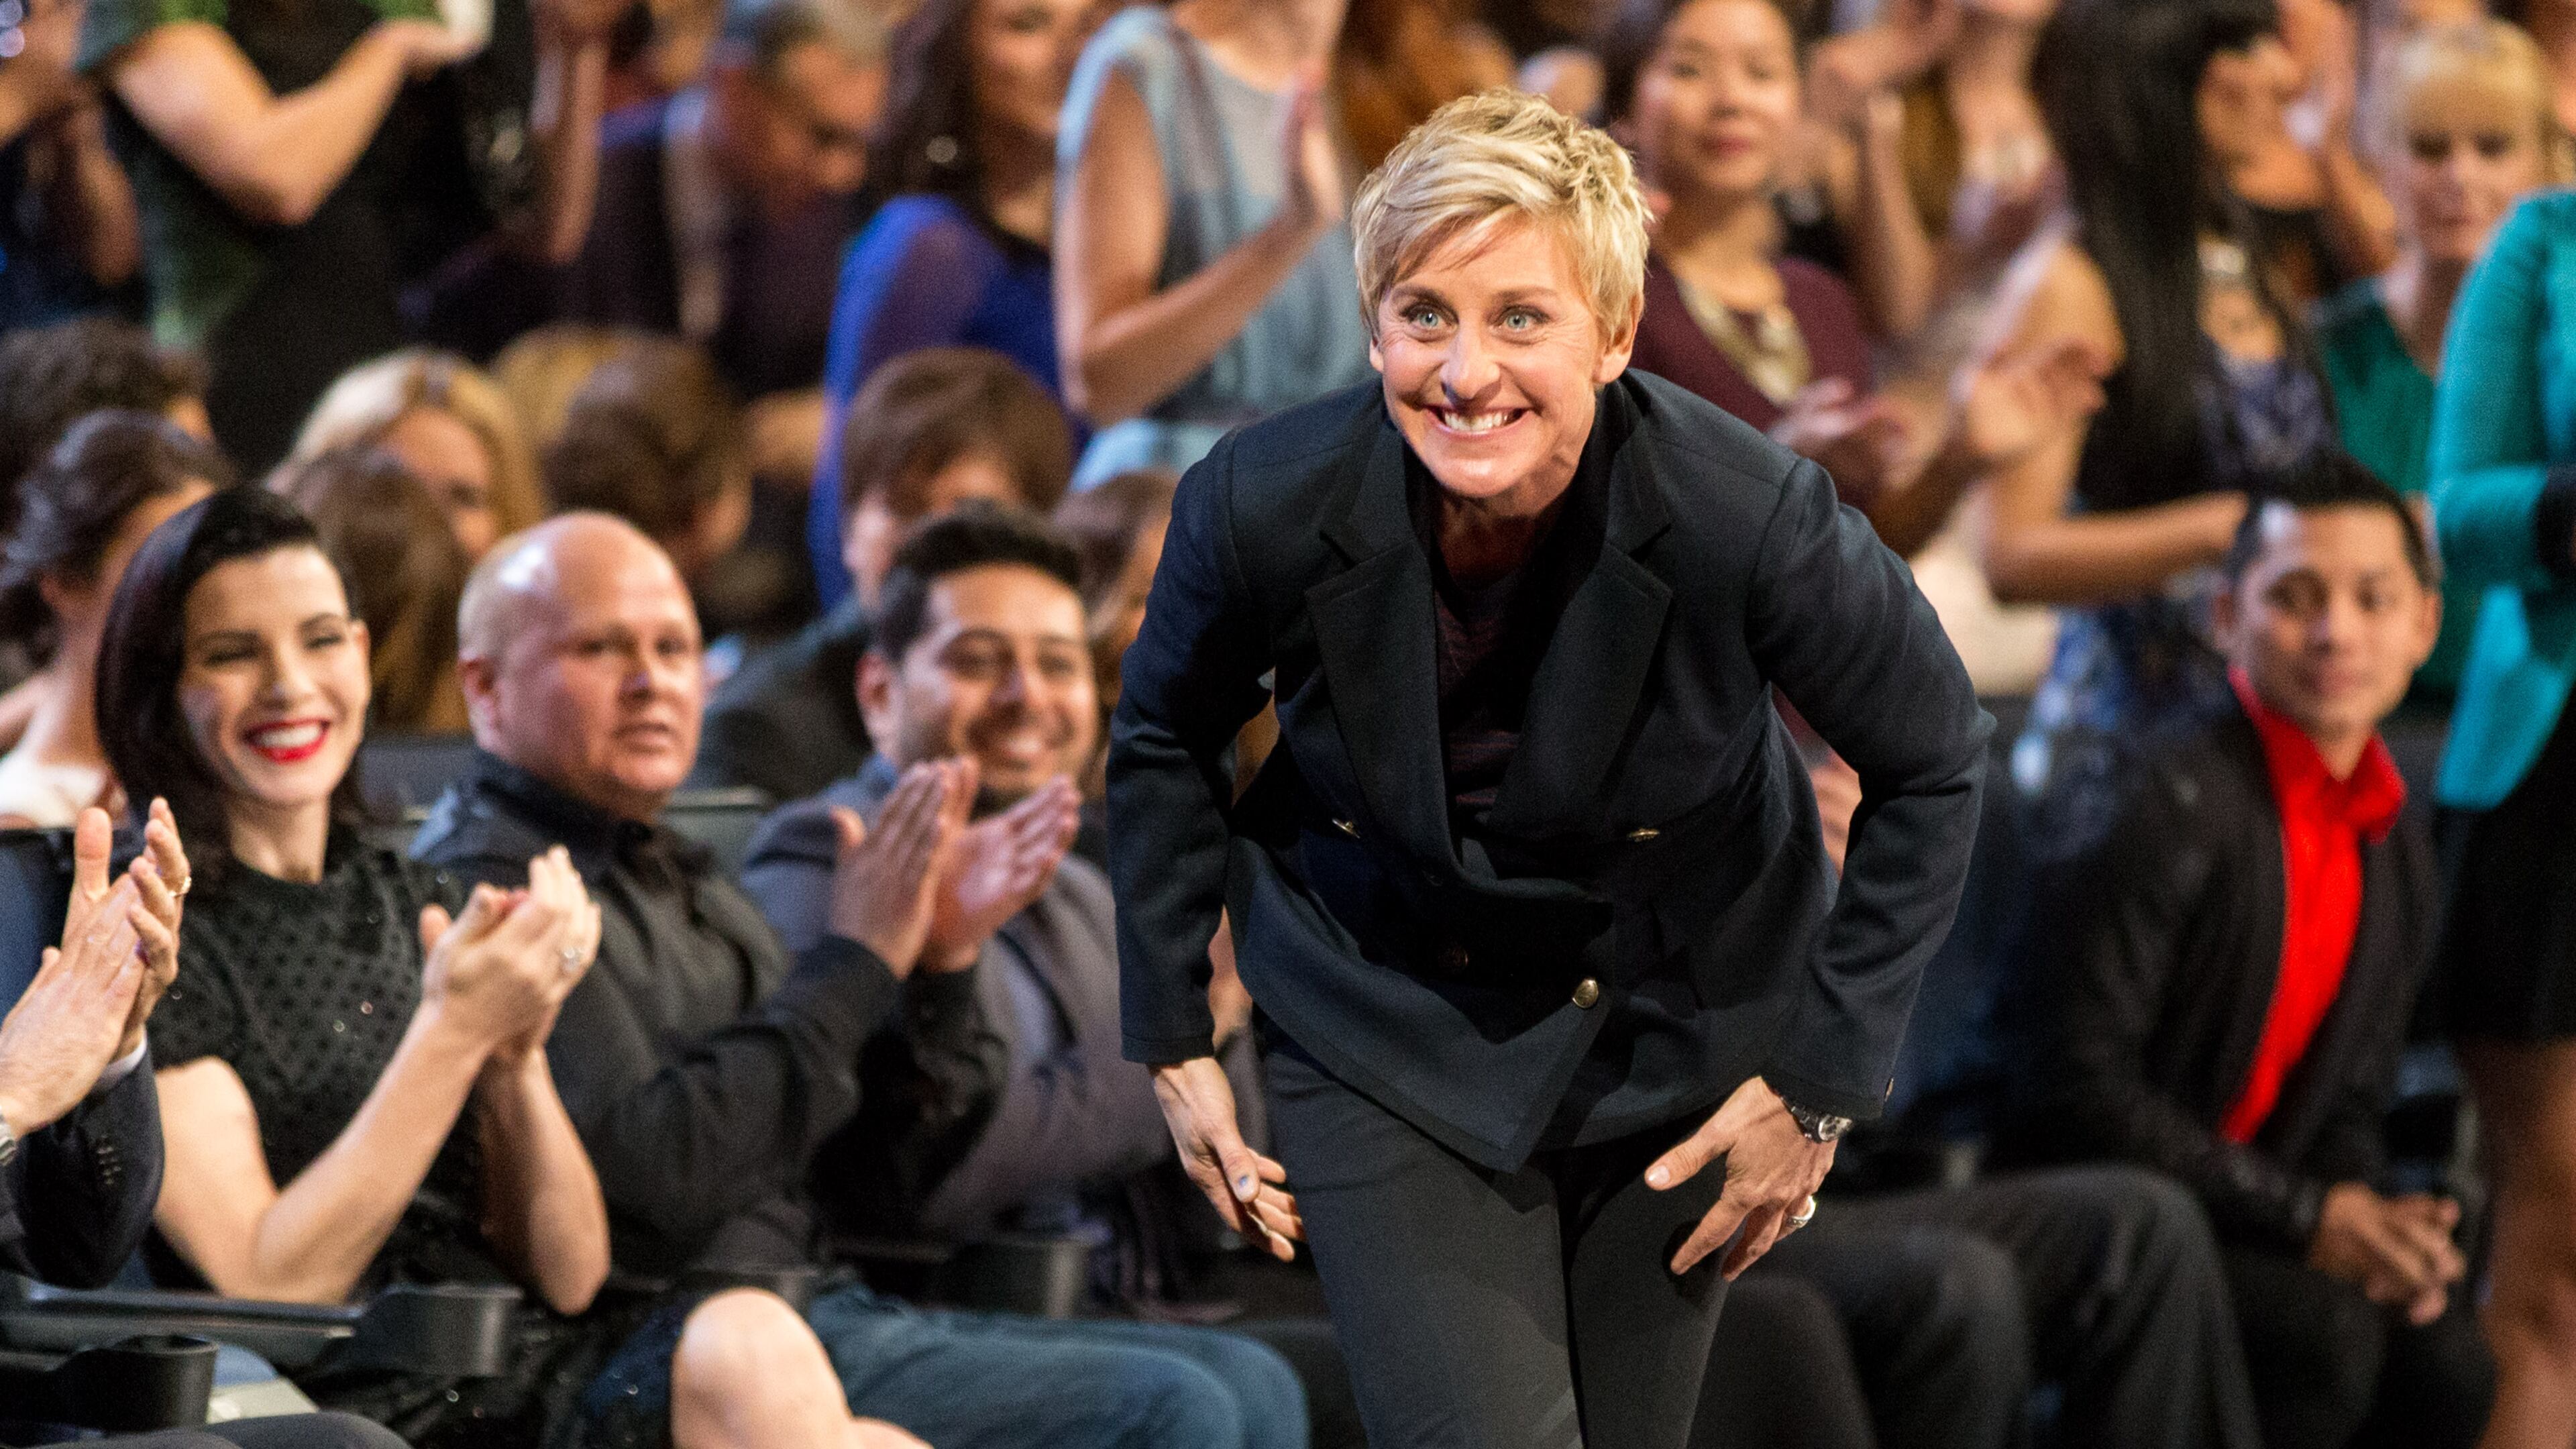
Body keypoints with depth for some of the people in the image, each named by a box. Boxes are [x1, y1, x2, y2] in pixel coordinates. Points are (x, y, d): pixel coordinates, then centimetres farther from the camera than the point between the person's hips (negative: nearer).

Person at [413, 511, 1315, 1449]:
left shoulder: (684, 885, 22)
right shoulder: (483, 890, -8)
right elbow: (649, 1169, -21)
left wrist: (933, 967, 1)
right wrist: (854, 964, -14)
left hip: (818, 1311, 10)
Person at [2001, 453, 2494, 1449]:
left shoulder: (2399, 860, 8)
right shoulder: (2167, 806, -17)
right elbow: (2074, 1087, -21)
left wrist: (2373, 1223, -8)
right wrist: (2305, 1216, -21)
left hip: (2233, 1218, 7)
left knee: (2443, 1367, -17)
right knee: (2324, 1334, -30)